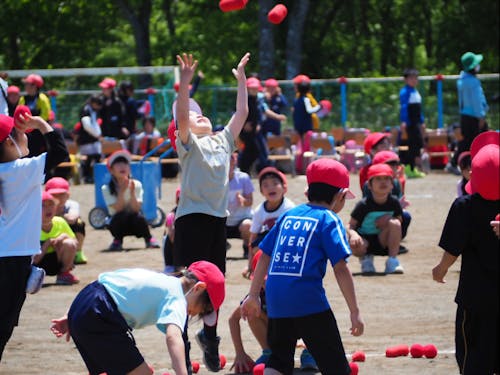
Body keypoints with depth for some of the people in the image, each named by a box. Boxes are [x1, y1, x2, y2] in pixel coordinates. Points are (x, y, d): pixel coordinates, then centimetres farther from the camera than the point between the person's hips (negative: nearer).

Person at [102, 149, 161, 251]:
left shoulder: (136, 185, -8)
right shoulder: (106, 188, -11)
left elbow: (136, 209, -17)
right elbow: (118, 209, -19)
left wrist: (132, 193, -33)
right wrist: (122, 192, -31)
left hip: (134, 225, 1)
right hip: (119, 224, -1)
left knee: (138, 216, -33)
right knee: (121, 215, -34)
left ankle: (148, 238, -2)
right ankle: (117, 240, -4)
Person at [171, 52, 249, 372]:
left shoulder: (223, 141, 16)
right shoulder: (188, 143, 0)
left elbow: (242, 113, 17)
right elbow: (180, 115, -16)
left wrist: (241, 79, 15)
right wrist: (185, 81, -26)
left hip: (218, 218, 6)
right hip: (192, 217, -5)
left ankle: (210, 337, 29)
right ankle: (181, 343, -3)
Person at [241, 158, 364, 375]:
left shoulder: (287, 216, 17)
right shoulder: (329, 219, 0)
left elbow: (265, 258, 17)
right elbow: (340, 269, -8)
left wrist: (253, 296, 24)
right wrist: (354, 312, -6)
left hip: (275, 299, 5)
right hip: (309, 300, -5)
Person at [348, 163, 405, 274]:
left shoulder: (394, 202, -4)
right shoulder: (364, 205, -13)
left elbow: (399, 220, 7)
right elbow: (350, 225, -11)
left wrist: (389, 220, -16)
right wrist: (353, 234, -35)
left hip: (383, 242, 2)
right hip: (365, 239, -2)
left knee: (395, 223, -27)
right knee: (354, 244, -38)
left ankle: (393, 260, -16)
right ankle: (365, 258, 2)